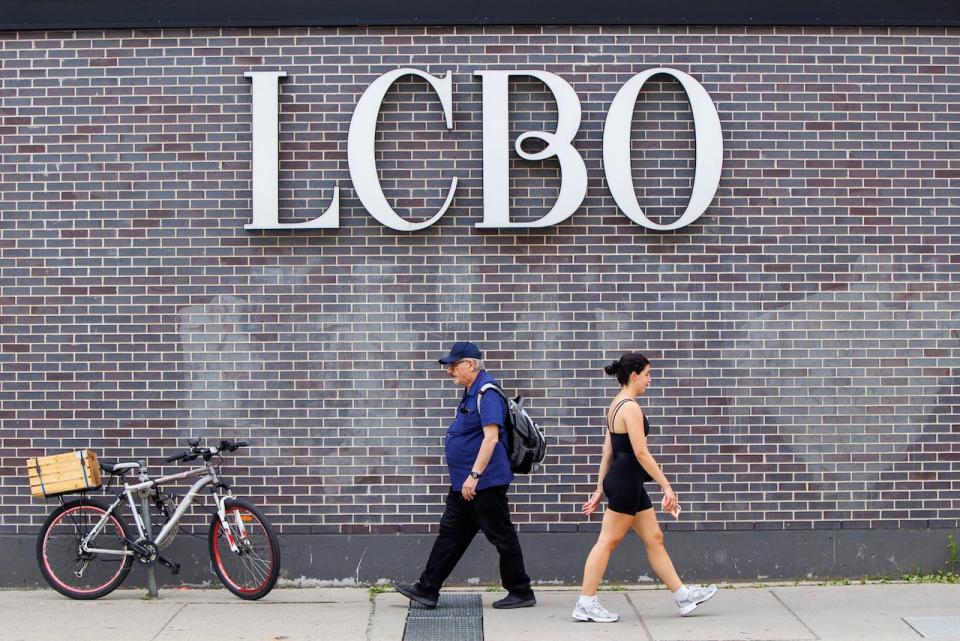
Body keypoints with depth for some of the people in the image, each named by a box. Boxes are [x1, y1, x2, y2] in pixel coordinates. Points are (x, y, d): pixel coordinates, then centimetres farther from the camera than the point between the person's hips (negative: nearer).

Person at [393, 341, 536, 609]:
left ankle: (521, 593, 11)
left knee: (502, 536, 0)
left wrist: (474, 475, -27)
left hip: (485, 483, -10)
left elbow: (491, 437, -25)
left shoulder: (487, 393, -17)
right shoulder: (471, 393, 14)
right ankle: (427, 590, 14)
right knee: (450, 533, 11)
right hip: (465, 484, 10)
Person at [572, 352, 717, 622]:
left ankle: (683, 595, 17)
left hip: (623, 481, 10)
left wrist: (600, 491, 16)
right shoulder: (631, 407, -16)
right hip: (625, 481, -10)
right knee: (607, 542, -4)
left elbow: (607, 453, 15)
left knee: (654, 539, 12)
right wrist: (667, 487, -19)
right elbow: (641, 452, -21)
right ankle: (585, 604, 1)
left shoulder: (616, 405, 13)